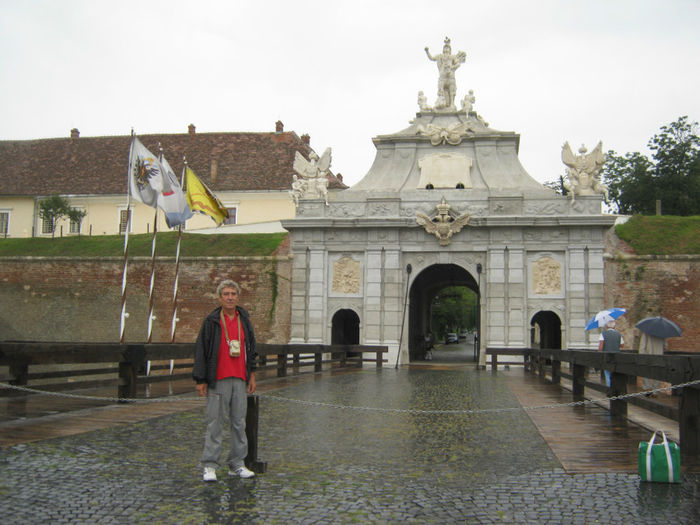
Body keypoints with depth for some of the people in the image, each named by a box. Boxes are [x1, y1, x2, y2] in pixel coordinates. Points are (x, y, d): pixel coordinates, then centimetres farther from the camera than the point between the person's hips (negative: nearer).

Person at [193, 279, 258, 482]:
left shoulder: (244, 320, 10)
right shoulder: (211, 321, -3)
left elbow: (251, 349, 17)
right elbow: (200, 350, -3)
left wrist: (252, 374, 12)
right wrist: (201, 380, -7)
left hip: (240, 380, 4)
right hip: (218, 380, -4)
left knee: (239, 423, 8)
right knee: (214, 423, -1)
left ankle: (237, 465, 18)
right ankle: (209, 466, 8)